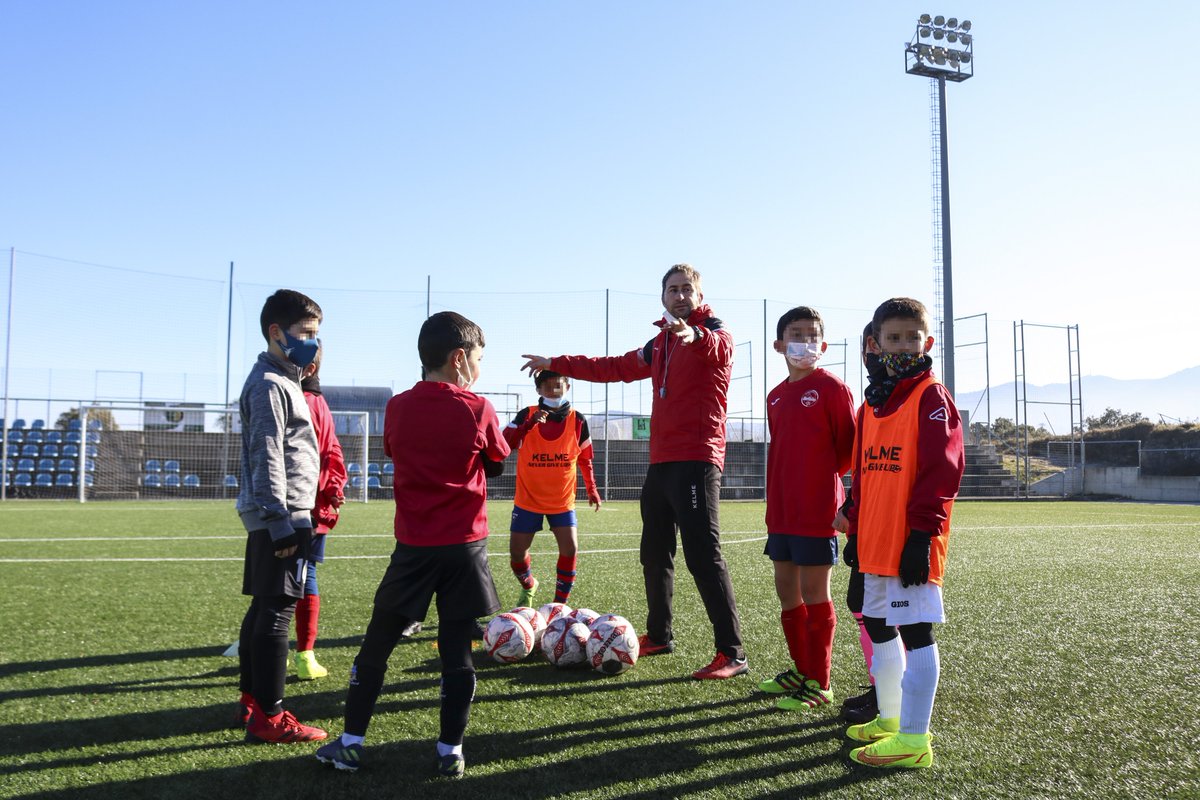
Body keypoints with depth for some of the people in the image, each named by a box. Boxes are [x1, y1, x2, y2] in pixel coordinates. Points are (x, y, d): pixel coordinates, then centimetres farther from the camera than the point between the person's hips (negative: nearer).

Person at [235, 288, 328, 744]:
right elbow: (267, 459, -19)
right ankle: (268, 718, -4)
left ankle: (251, 701, 24)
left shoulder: (282, 381, 19)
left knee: (263, 607, 14)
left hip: (274, 517, 10)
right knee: (277, 611, -8)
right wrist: (281, 522, -21)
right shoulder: (270, 384, -12)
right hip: (280, 517, -10)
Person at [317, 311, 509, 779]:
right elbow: (495, 466, 6)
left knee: (377, 643, 12)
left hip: (413, 547, 2)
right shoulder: (477, 409, -8)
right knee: (457, 649, 7)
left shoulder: (397, 407, 0)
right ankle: (451, 751, 13)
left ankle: (351, 743, 18)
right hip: (465, 547, -1)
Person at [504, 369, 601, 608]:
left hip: (562, 500, 1)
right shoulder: (526, 415, -8)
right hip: (528, 499, 0)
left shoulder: (577, 421, -4)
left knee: (570, 549, -11)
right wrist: (529, 424, -34)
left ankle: (559, 604, 7)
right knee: (516, 553, 3)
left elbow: (585, 459, 8)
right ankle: (529, 587, 36)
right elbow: (503, 445, -22)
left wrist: (592, 490, 2)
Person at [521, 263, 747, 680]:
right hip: (661, 461, 8)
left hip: (696, 461, -8)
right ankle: (659, 635, 30)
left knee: (704, 555, -14)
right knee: (654, 553, 15)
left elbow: (720, 349, -29)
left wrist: (696, 336, -53)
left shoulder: (715, 334, -3)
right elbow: (615, 367, 30)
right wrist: (556, 363, 32)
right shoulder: (660, 344, 21)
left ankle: (731, 654, -10)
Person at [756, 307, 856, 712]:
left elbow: (848, 444, -6)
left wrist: (826, 477, -1)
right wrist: (774, 504, 14)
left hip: (816, 510, -7)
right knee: (786, 588, 13)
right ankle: (801, 668, 28)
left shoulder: (831, 387, -7)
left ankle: (819, 684, 8)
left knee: (814, 592, -2)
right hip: (781, 510, 7)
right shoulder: (776, 396, 13)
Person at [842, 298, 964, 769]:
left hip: (910, 542, -8)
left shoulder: (931, 397, -7)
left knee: (915, 632, -4)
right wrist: (856, 532, 17)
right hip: (875, 544, 9)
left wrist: (922, 533, -19)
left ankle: (914, 740, 3)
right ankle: (890, 719, 31)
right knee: (878, 626, 16)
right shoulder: (873, 403, 16)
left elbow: (941, 469, -15)